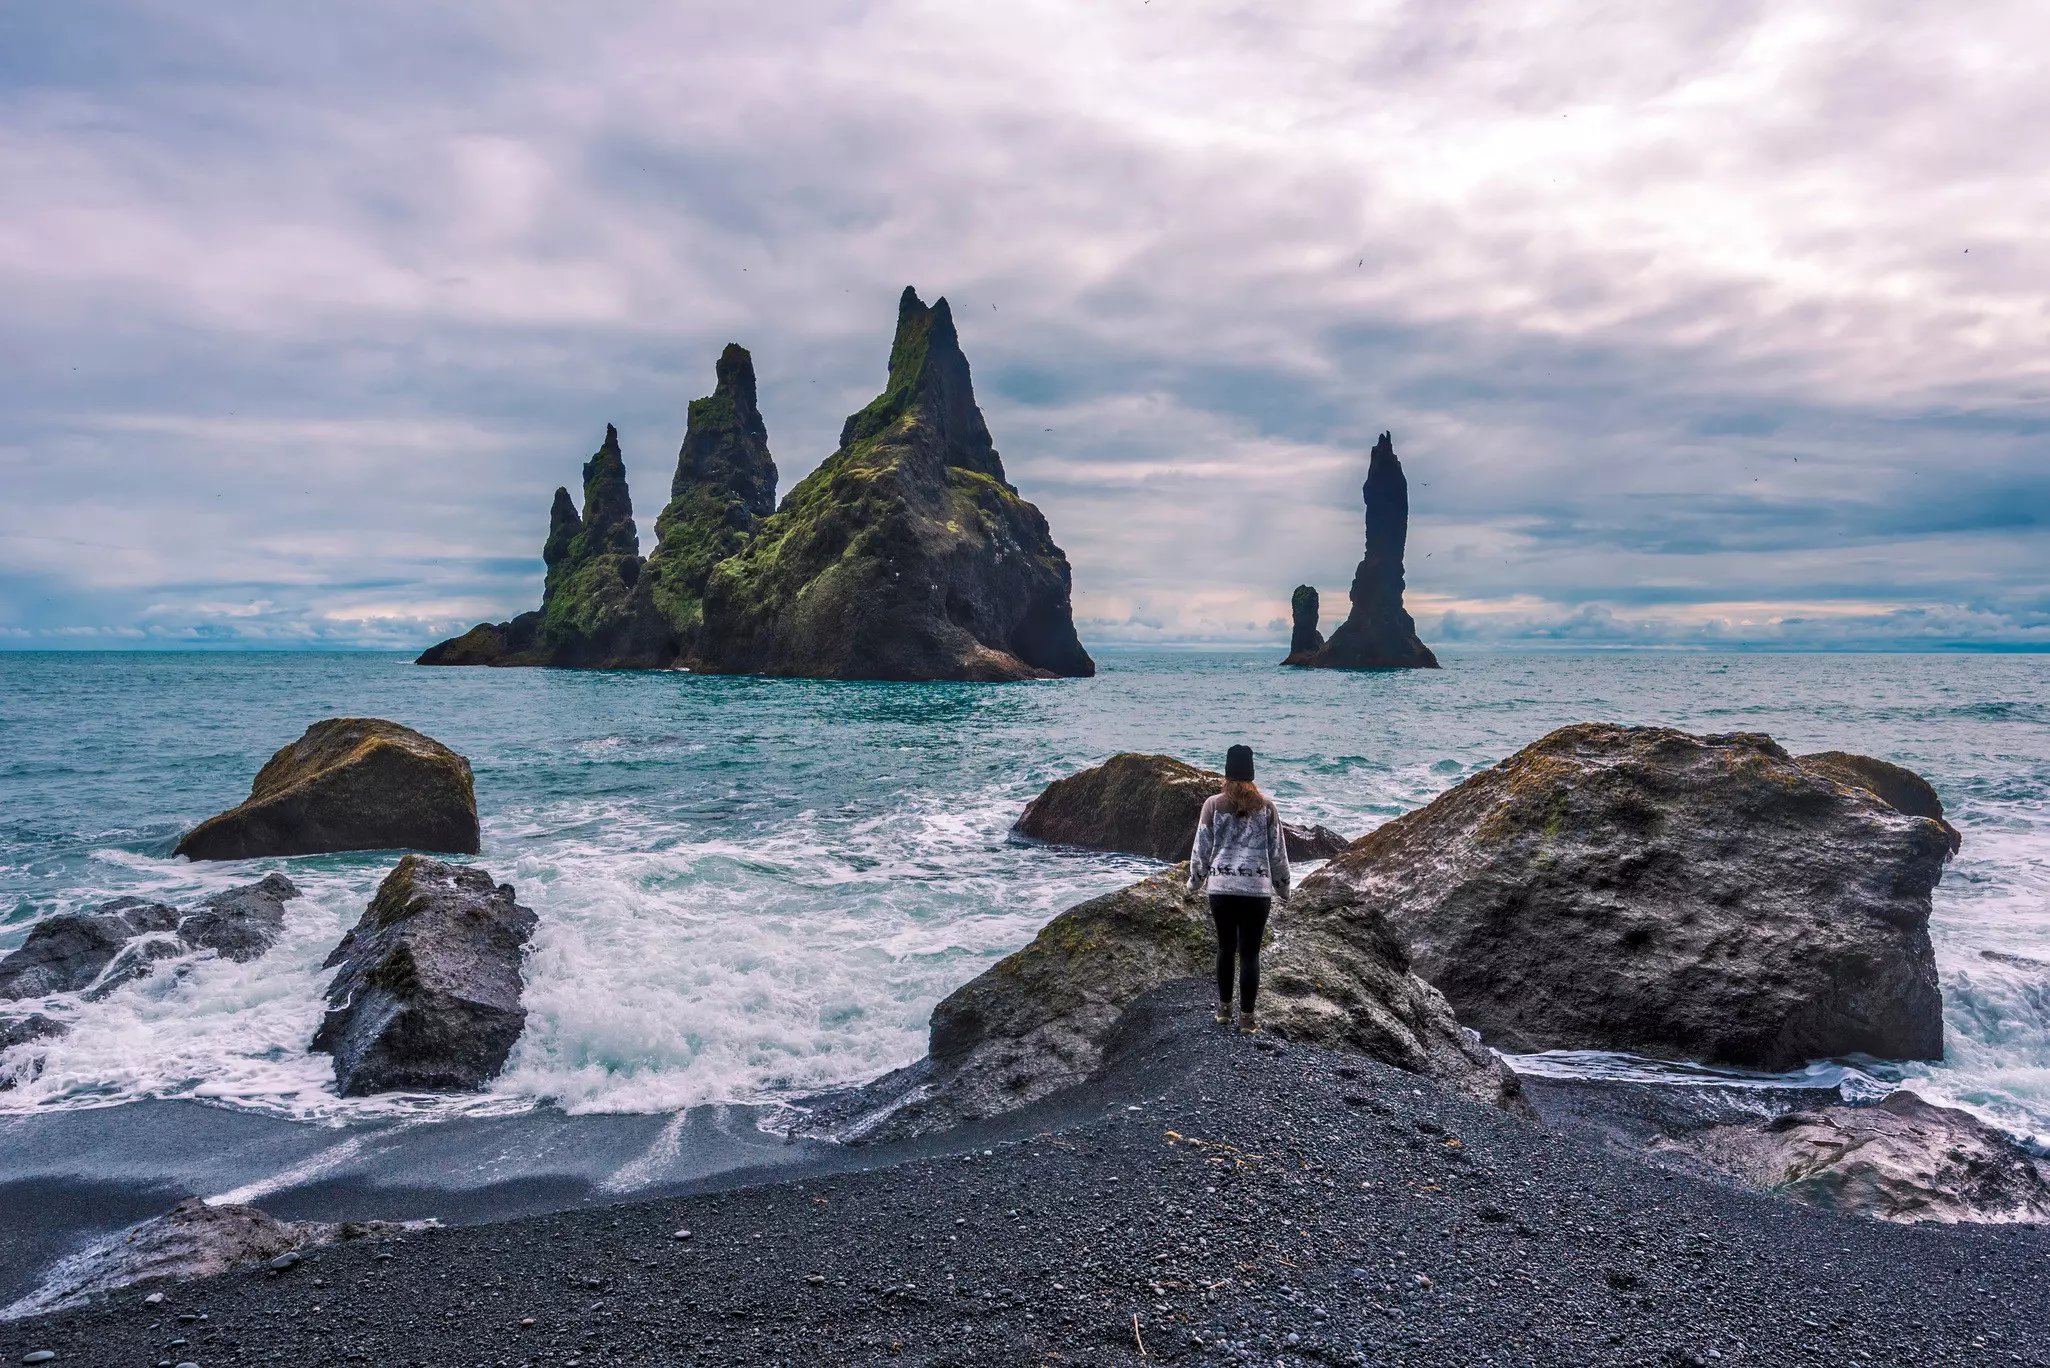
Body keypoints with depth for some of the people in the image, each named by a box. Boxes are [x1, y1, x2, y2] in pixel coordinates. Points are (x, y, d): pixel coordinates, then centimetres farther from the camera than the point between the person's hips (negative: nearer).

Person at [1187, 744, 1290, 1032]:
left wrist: (1195, 880, 18)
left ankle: (1224, 1009, 26)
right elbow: (1278, 851, 4)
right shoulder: (1265, 805, 0)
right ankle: (1246, 1017, 9)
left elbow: (1201, 847, 2)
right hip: (1257, 889, -1)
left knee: (1225, 948, 16)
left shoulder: (1213, 804, -1)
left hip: (1220, 888, 1)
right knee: (1249, 953, 4)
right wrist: (1283, 886, 17)